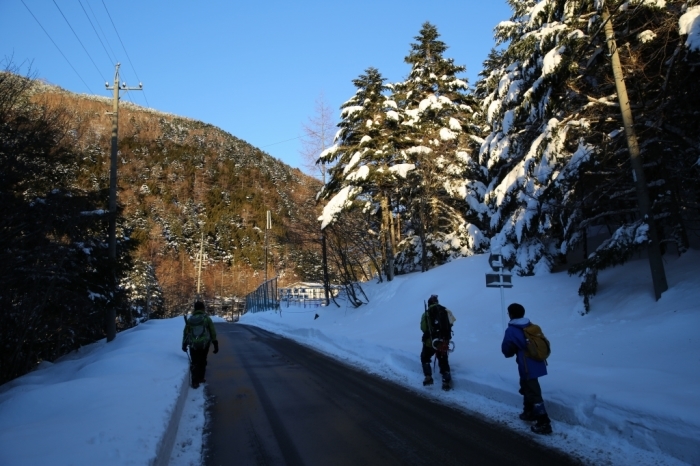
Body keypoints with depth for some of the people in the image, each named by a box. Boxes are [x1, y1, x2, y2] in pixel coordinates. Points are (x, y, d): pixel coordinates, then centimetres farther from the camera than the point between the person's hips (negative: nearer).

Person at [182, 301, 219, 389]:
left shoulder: (190, 319, 3)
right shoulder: (207, 318, -3)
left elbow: (185, 332, 7)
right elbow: (213, 332, -2)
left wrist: (184, 344, 17)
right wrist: (215, 344, 4)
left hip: (193, 345, 1)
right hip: (204, 344, -1)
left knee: (194, 363, 7)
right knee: (202, 361, 18)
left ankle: (195, 382, -2)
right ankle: (200, 378, 26)